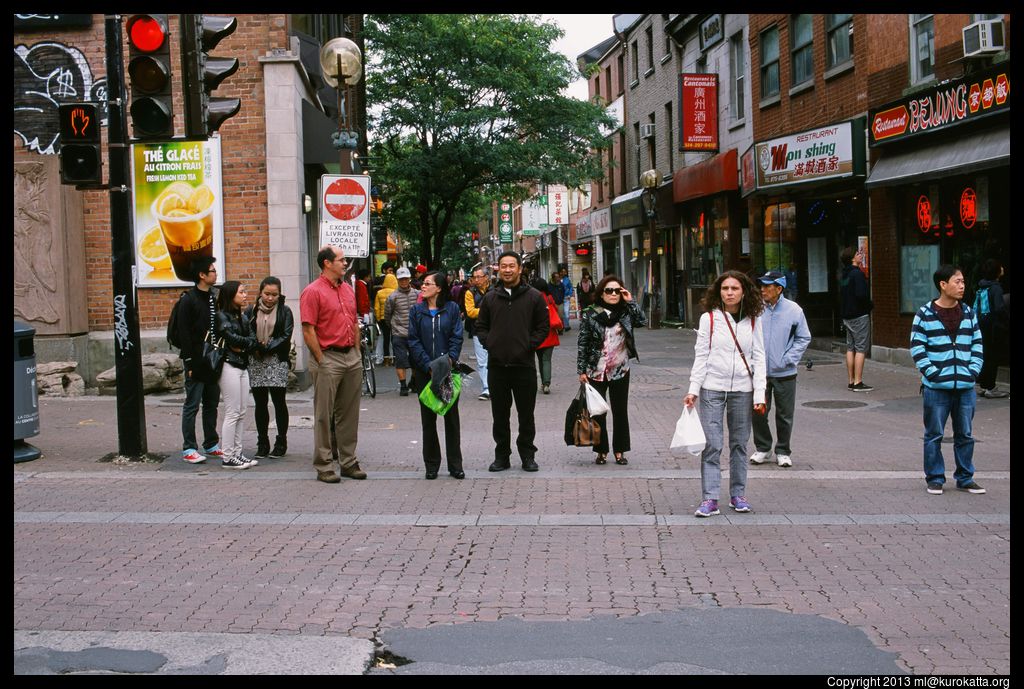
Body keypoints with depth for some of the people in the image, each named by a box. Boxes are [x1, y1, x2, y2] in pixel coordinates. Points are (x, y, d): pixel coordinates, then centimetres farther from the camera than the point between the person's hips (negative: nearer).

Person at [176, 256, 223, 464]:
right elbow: (183, 332, -14)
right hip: (196, 361, -7)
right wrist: (190, 361, -17)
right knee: (192, 405, -2)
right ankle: (189, 449, 3)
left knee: (212, 404, 13)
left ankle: (211, 444, 22)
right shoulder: (189, 299, -11)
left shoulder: (213, 297, 12)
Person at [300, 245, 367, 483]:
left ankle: (348, 462, 21)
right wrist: (321, 361, -13)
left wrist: (357, 353, 12)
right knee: (324, 415, 0)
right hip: (328, 358, -7)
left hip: (352, 357, 7)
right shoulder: (313, 292, -9)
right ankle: (324, 466, 6)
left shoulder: (348, 289, 15)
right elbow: (308, 331, -13)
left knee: (349, 413, 12)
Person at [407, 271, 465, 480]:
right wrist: (429, 365, -12)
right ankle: (431, 465, 14)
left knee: (451, 416, 3)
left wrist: (450, 359, -16)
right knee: (428, 418, 5)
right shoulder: (416, 311, 4)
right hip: (424, 371, 1)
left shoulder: (452, 309, 2)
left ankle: (455, 465, 11)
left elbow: (457, 337, -1)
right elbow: (413, 341, -2)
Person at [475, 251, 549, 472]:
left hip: (524, 364, -2)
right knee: (499, 414, 9)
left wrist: (528, 345, -8)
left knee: (526, 414, 5)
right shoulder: (490, 298, 9)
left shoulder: (533, 297, 1)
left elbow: (542, 327, 2)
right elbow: (481, 327, 15)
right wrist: (488, 343, -2)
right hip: (497, 365, 2)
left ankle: (527, 454, 17)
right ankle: (502, 455, 18)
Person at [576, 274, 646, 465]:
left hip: (620, 371, 2)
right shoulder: (590, 314, -4)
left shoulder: (625, 313, 3)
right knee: (598, 412, 6)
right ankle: (601, 451, 17)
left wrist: (630, 302, -12)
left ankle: (620, 451, 18)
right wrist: (582, 370, -7)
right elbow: (582, 343, -3)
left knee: (620, 412, 8)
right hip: (596, 372, -2)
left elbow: (642, 322, -14)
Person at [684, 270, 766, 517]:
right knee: (712, 444, -5)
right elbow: (701, 355, 0)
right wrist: (693, 389, -5)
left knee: (739, 443, 9)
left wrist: (759, 394, -1)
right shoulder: (709, 318, -1)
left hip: (742, 389, 2)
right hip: (712, 388, -2)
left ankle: (738, 494, 20)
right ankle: (710, 498, -2)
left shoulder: (753, 321, 4)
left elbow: (758, 358, 4)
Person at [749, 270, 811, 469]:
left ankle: (783, 452, 23)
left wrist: (788, 359, -6)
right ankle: (762, 448, 23)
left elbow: (804, 338, 3)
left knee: (784, 415, 8)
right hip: (759, 372, 1)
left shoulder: (794, 310, -4)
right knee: (758, 412, 5)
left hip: (784, 373, -1)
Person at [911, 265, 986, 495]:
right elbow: (917, 348, -6)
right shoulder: (925, 314, -5)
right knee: (934, 435, 5)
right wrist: (933, 373, -13)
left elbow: (977, 345, 12)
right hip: (936, 387, -4)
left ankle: (965, 478, 22)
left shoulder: (968, 313, 8)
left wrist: (974, 371, 0)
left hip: (966, 387, 4)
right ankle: (935, 478, 15)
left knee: (965, 435, 11)